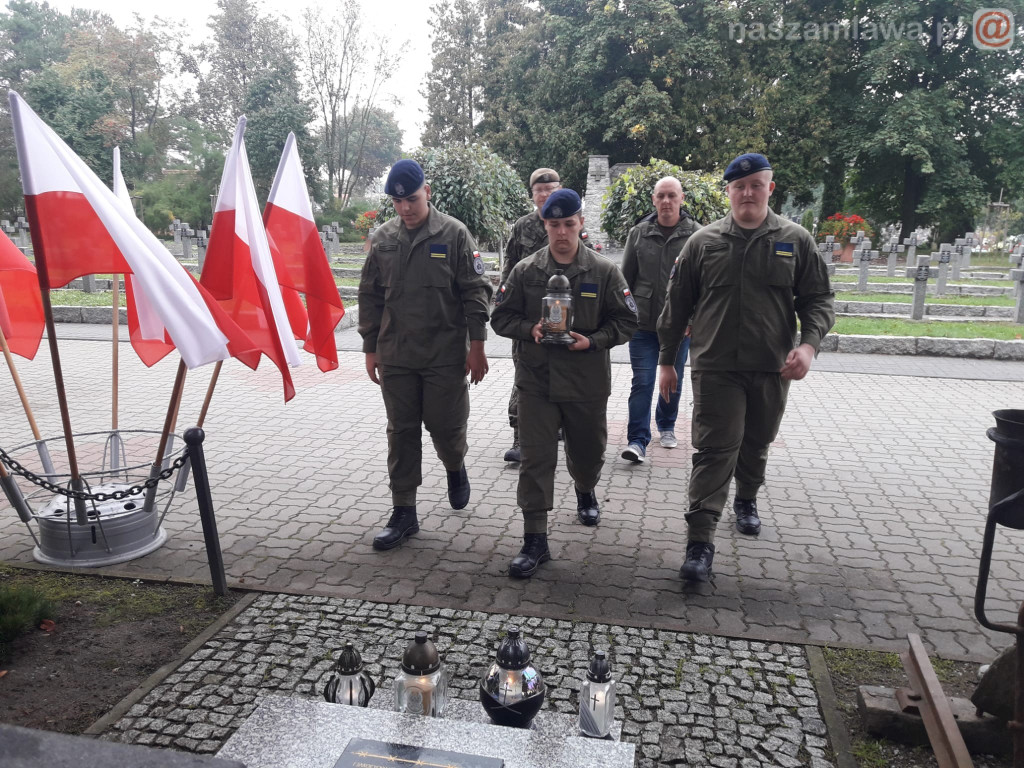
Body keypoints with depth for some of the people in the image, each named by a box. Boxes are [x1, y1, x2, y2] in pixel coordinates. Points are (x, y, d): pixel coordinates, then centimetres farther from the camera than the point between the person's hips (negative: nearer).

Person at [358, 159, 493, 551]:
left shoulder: (454, 233, -4)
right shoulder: (383, 238, 6)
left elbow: (475, 292, -4)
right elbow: (370, 296, 11)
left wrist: (476, 346, -8)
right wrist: (370, 348, 9)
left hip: (446, 354, -3)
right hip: (395, 356, 3)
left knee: (445, 427, 3)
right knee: (401, 432, 7)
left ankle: (455, 468, 38)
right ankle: (403, 511, 17)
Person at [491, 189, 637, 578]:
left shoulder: (604, 271, -1)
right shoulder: (525, 271, 1)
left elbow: (626, 320, 2)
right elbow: (501, 316, 6)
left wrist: (593, 341, -15)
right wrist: (530, 329, -14)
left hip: (588, 382, 1)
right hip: (536, 381, 0)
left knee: (588, 452, 18)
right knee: (535, 460, -3)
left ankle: (586, 492, 53)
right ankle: (534, 540, 5)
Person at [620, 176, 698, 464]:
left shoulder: (695, 234, -2)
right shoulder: (639, 233, 3)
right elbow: (626, 277, 9)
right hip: (643, 322, 0)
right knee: (642, 383, -4)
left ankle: (666, 427, 36)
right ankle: (637, 440, 0)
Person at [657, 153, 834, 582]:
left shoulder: (795, 240, 4)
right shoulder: (703, 242, 3)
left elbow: (819, 299, 6)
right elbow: (677, 305, 7)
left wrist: (809, 343, -13)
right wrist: (667, 360, 7)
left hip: (772, 369, 2)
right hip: (715, 367, -2)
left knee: (756, 445, 18)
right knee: (715, 450, -7)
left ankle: (747, 500, 45)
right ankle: (700, 540, -6)